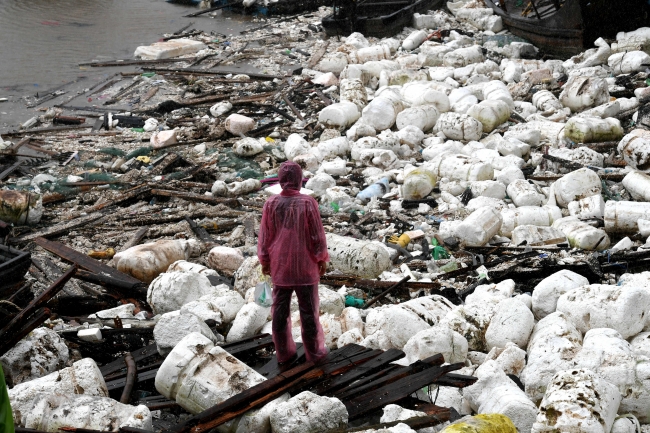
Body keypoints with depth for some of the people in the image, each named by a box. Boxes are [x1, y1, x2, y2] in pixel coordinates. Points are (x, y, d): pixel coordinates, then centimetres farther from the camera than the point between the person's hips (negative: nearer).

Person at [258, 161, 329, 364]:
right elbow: (317, 235, -9)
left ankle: (283, 352, 20)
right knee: (308, 309, 9)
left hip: (279, 266, 2)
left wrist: (265, 260, 14)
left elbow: (265, 236, 0)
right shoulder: (308, 203, -16)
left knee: (280, 309, 12)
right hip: (305, 266, -2)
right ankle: (314, 351, 19)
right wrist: (322, 259, 6)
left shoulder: (271, 204, -9)